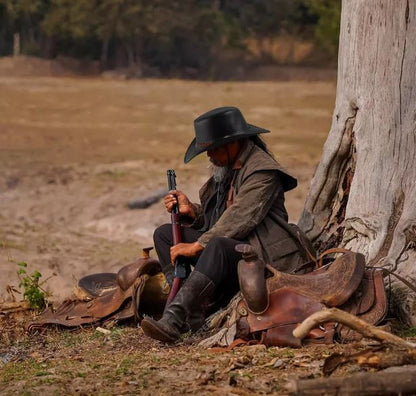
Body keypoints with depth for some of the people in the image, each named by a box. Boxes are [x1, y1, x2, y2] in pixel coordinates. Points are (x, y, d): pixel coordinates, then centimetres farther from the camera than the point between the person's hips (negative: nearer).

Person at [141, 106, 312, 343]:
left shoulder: (262, 172, -15)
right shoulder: (226, 167, 13)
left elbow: (239, 220, -24)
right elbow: (213, 217, 16)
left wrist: (197, 246, -25)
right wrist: (190, 211, -4)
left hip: (258, 253, -10)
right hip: (224, 246, 10)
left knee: (218, 246, -39)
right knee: (165, 234, -1)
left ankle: (173, 320, -47)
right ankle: (192, 309, -18)